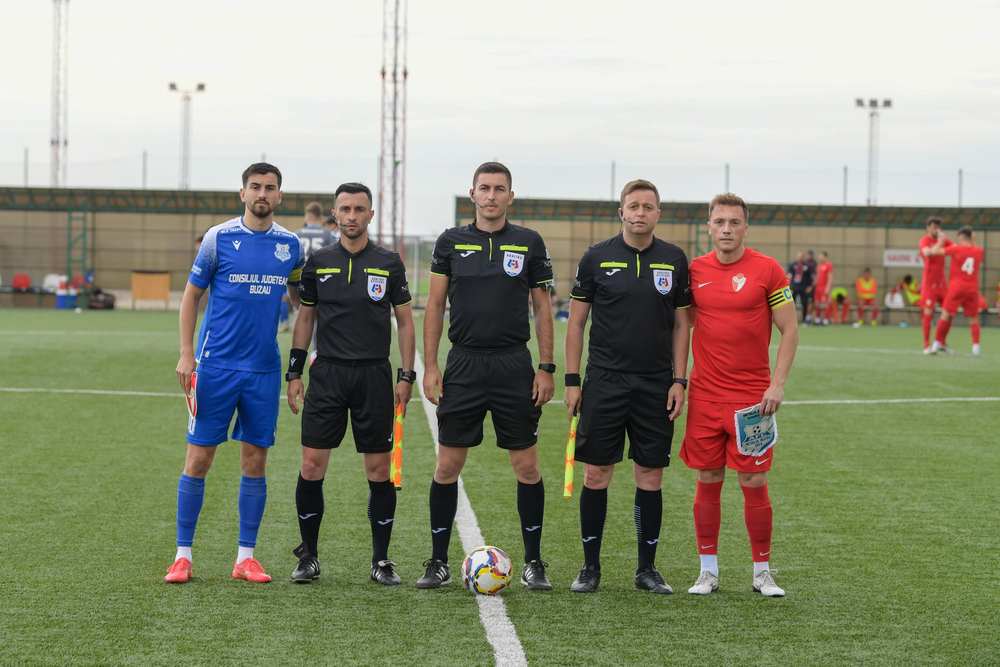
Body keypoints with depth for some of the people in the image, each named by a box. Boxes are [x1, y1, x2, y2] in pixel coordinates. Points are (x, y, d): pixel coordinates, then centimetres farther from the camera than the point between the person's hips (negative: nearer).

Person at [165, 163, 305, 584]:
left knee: (255, 460, 5)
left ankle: (246, 556, 12)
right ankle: (183, 554, 6)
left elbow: (303, 297, 21)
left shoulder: (289, 244, 6)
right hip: (216, 366, -3)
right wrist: (186, 354, -4)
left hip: (264, 370, 3)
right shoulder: (219, 237, -2)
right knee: (199, 458, -2)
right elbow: (191, 295, 3)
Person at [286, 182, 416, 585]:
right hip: (327, 375, 1)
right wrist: (293, 373, 7)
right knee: (311, 465, -5)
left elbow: (405, 322, 7)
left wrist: (406, 376, 0)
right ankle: (308, 556, 8)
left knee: (379, 470, 1)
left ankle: (381, 560, 11)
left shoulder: (389, 264, 3)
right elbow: (305, 319, 12)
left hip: (374, 375, -1)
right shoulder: (318, 262, 6)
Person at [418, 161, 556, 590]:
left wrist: (546, 368, 0)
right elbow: (434, 306, 6)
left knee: (527, 467, 1)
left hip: (514, 365, 0)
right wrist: (429, 367, -1)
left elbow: (542, 308, 6)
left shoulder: (529, 243, 4)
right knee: (447, 466, 2)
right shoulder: (451, 242, 5)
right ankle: (438, 563, 12)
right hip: (463, 365, 0)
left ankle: (533, 563, 10)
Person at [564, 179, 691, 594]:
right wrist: (571, 380, -2)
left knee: (651, 475, 4)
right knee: (596, 473, -1)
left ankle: (647, 568, 14)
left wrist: (679, 381, 1)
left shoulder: (674, 260, 4)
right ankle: (590, 567, 10)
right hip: (603, 383, -1)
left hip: (656, 385, 1)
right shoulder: (597, 257, 0)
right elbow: (576, 321, 4)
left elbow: (681, 324, 9)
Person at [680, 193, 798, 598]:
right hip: (705, 394, 2)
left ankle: (762, 572, 11)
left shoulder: (767, 270, -4)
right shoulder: (695, 271, 5)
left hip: (752, 395, -2)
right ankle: (708, 570, 14)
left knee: (754, 483, -1)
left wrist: (778, 384, -9)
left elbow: (789, 330, -1)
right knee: (708, 481, 5)